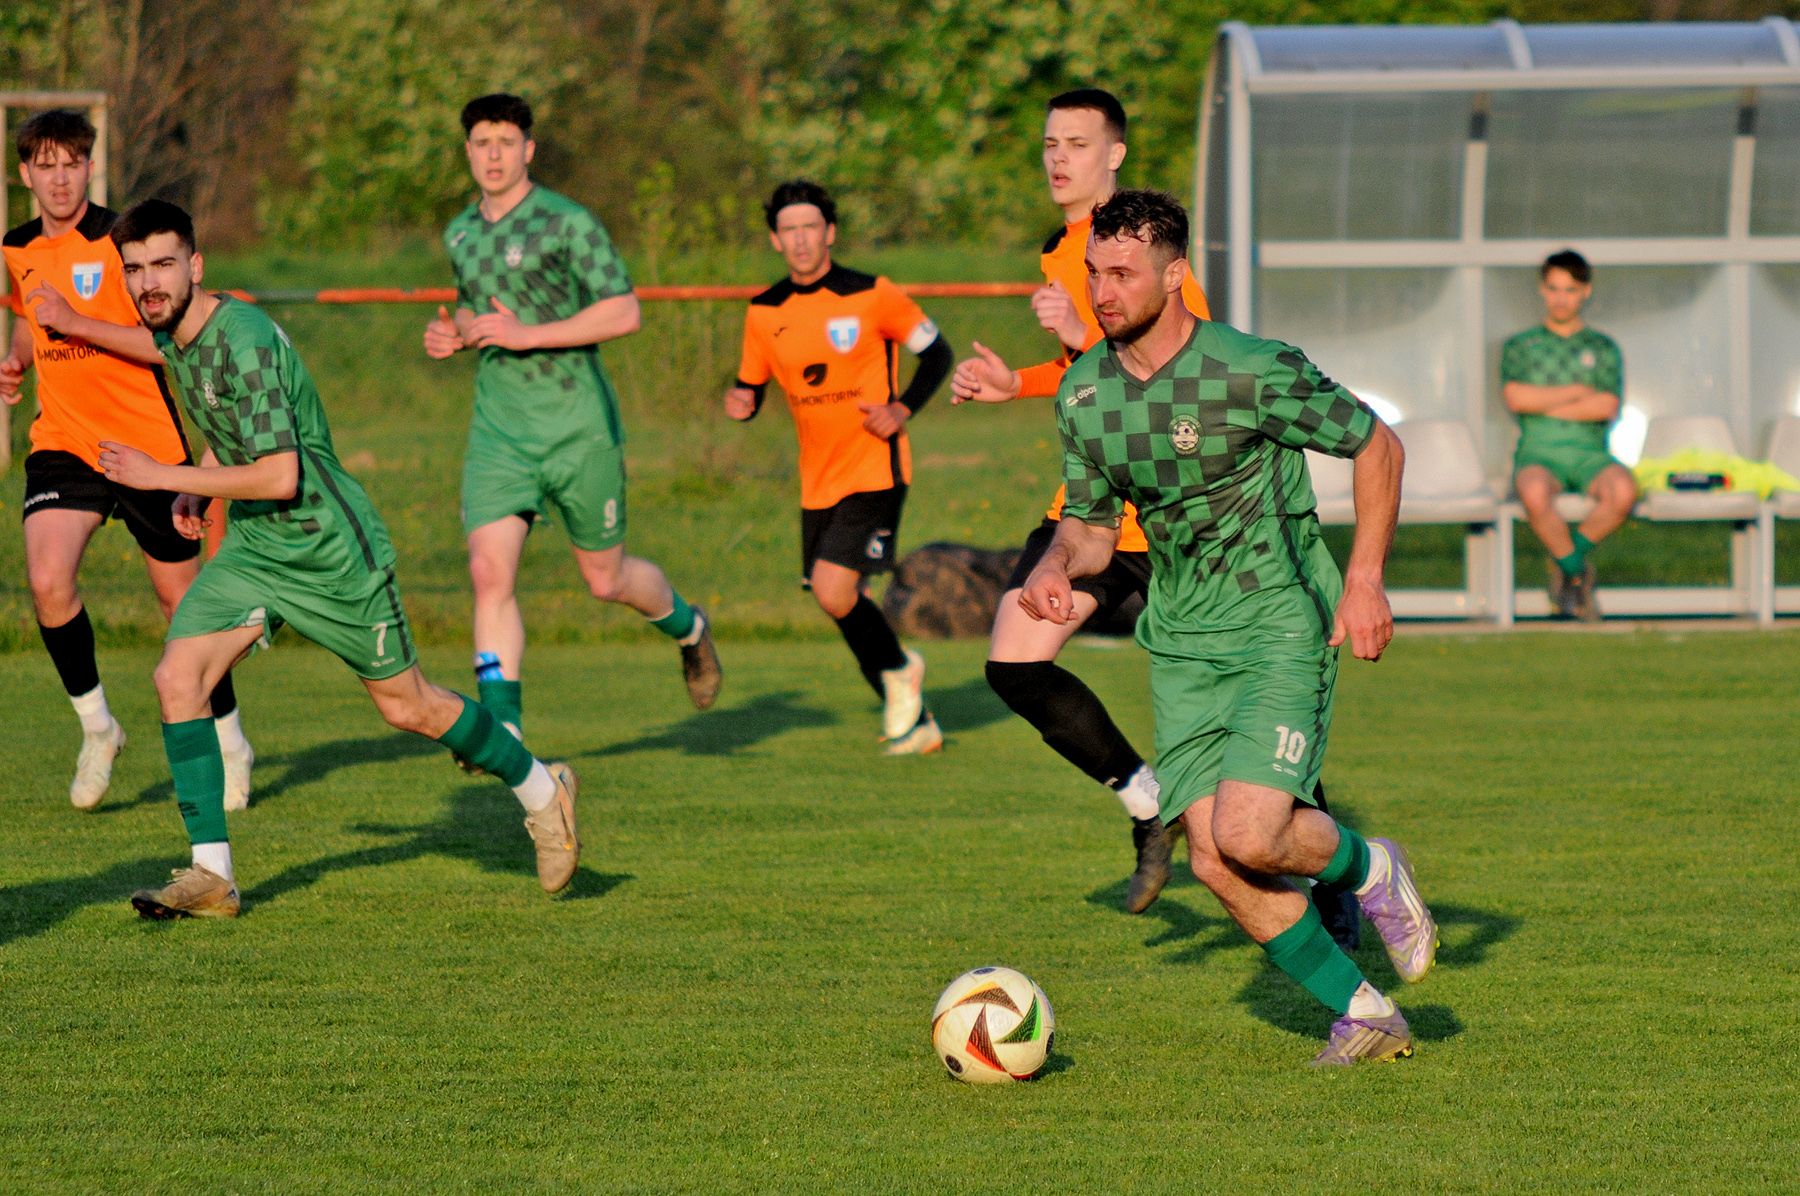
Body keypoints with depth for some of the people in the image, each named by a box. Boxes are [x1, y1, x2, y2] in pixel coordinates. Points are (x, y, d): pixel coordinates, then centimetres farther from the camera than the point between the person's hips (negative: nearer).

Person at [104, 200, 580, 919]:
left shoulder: (244, 341, -26)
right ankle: (211, 875, -8)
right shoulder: (169, 336, 2)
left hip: (331, 551, -7)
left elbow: (279, 477, -30)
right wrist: (197, 488, 5)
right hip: (251, 546, 7)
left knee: (407, 706, 6)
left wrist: (162, 477, -27)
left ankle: (542, 792, 29)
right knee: (177, 678, -12)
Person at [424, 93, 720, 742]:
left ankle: (688, 628, 43)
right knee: (489, 572, -14)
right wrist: (453, 334, 6)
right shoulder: (461, 233, 10)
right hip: (499, 434, 4)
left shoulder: (568, 223, -10)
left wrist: (526, 335, -22)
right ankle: (502, 730, -15)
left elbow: (624, 312, -16)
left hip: (579, 427, -4)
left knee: (606, 578, 10)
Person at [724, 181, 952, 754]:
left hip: (875, 470, -6)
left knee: (835, 591, -20)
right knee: (846, 608, 9)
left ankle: (899, 669, 9)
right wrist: (742, 403, -11)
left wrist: (902, 409, -13)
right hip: (818, 480, 6)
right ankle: (916, 722, 25)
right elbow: (752, 384, 13)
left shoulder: (872, 297, -8)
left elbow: (937, 352, 1)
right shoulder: (764, 313, 4)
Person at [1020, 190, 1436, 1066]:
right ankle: (1363, 1013, 14)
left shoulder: (1253, 371, -16)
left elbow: (1376, 445, -4)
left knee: (1248, 836, -22)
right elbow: (1092, 523, 14)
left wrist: (1365, 580, -10)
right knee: (1215, 863, -3)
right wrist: (1057, 566, -9)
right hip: (1182, 643, 6)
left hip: (1281, 628, -6)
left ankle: (1367, 869, 13)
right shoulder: (1083, 393, 2)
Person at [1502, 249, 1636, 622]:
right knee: (1535, 493, -40)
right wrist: (1578, 392, -2)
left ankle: (1566, 558, -5)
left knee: (1623, 490, -35)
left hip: (1589, 454, 1)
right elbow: (1515, 397, -4)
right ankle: (1576, 571, -12)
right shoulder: (1520, 347, 15)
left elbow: (1607, 407, -2)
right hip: (1539, 453, -1)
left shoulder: (1602, 348, 15)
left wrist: (1543, 404, -2)